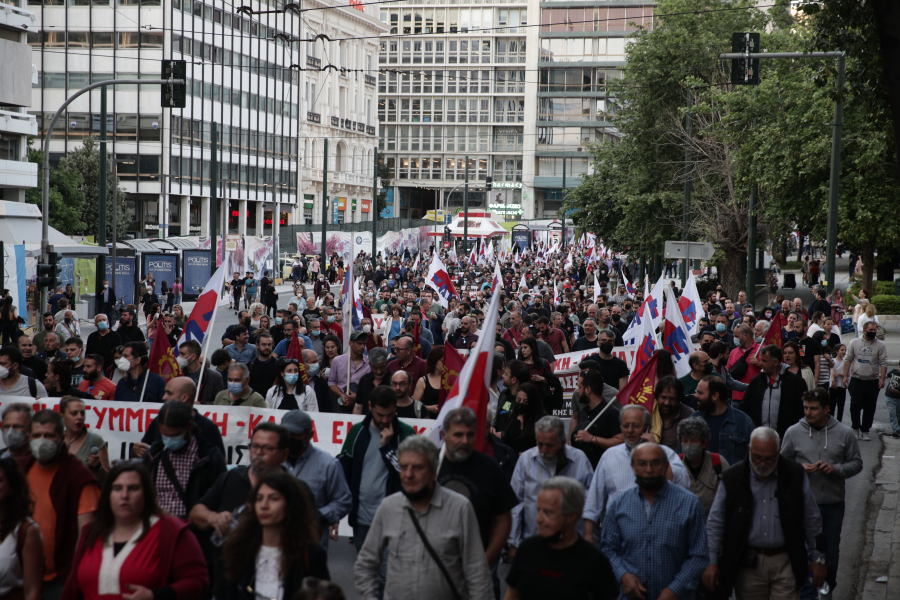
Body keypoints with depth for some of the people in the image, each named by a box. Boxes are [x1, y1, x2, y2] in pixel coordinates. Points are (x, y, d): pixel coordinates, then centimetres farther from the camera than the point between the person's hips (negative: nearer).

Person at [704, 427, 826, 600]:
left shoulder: (795, 475, -1)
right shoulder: (732, 478, -2)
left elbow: (812, 521, 7)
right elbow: (715, 523, 3)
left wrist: (817, 559, 6)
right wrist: (712, 562, -2)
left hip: (785, 563, -1)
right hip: (748, 564, 1)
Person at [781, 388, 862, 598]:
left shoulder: (844, 433, -2)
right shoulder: (793, 432, -3)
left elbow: (856, 463, 4)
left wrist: (836, 469, -15)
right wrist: (799, 468, -14)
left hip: (833, 504, 1)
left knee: (831, 552, 14)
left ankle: (827, 590, 33)